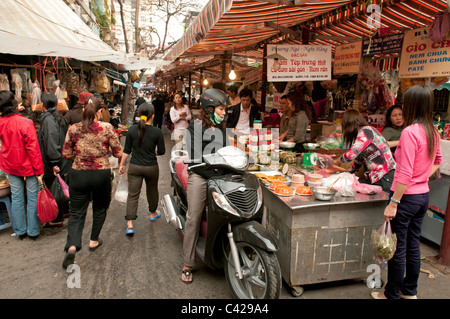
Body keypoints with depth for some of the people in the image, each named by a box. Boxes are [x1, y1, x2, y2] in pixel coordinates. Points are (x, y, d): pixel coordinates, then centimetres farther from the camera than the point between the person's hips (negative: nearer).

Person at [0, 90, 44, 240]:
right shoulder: (25, 123, -20)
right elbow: (33, 148, -18)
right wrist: (39, 170, -13)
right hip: (27, 166, -5)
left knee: (16, 198, 14)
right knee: (33, 197, 7)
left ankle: (20, 230, 26)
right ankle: (33, 231, 16)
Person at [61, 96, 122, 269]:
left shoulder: (74, 129, -4)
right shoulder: (107, 128, -9)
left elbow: (66, 154, 0)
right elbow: (118, 153, -6)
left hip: (78, 174, 1)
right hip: (102, 174, -1)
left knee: (77, 212, 8)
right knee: (100, 208, 21)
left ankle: (72, 246, -10)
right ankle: (94, 241, 32)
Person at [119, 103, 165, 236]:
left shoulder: (132, 130, -6)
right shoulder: (157, 131, -11)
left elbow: (127, 150, -1)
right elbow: (161, 151, -4)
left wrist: (122, 164, 10)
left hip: (134, 167, 1)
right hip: (151, 167, 0)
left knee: (133, 194, 3)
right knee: (152, 191, 22)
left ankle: (130, 224, -3)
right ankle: (153, 213, 43)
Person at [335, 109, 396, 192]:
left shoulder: (366, 130, -13)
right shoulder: (361, 134, 14)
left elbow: (351, 154, -21)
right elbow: (359, 159, 21)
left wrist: (337, 162, -4)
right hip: (373, 176, 8)